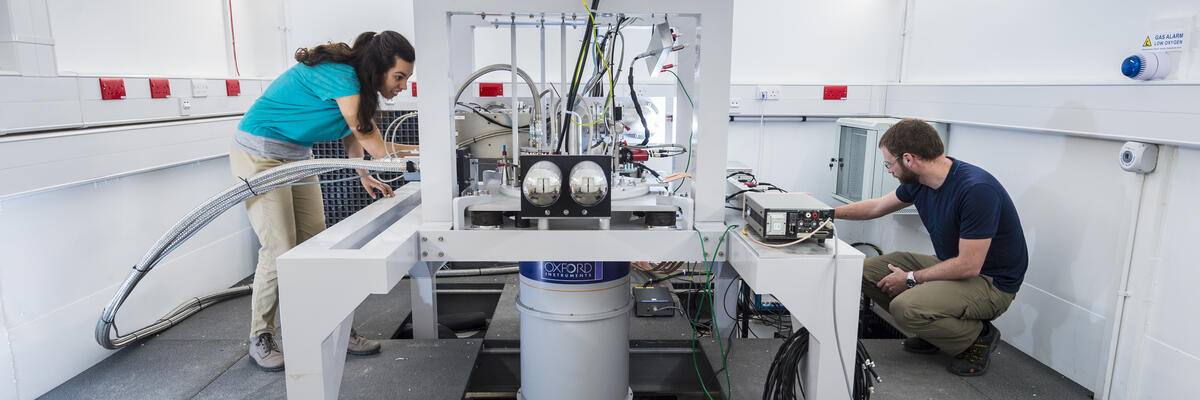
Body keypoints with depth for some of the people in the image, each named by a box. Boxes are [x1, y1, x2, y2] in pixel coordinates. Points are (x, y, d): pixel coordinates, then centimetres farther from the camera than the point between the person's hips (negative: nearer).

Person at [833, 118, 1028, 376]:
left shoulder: (977, 189, -28)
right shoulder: (919, 181, -3)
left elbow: (968, 266, -27)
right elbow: (877, 206, 16)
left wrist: (911, 279, -16)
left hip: (991, 284, -8)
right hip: (953, 265, 8)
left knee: (905, 306, -30)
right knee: (869, 271, -1)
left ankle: (979, 336, -2)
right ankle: (932, 331, 12)